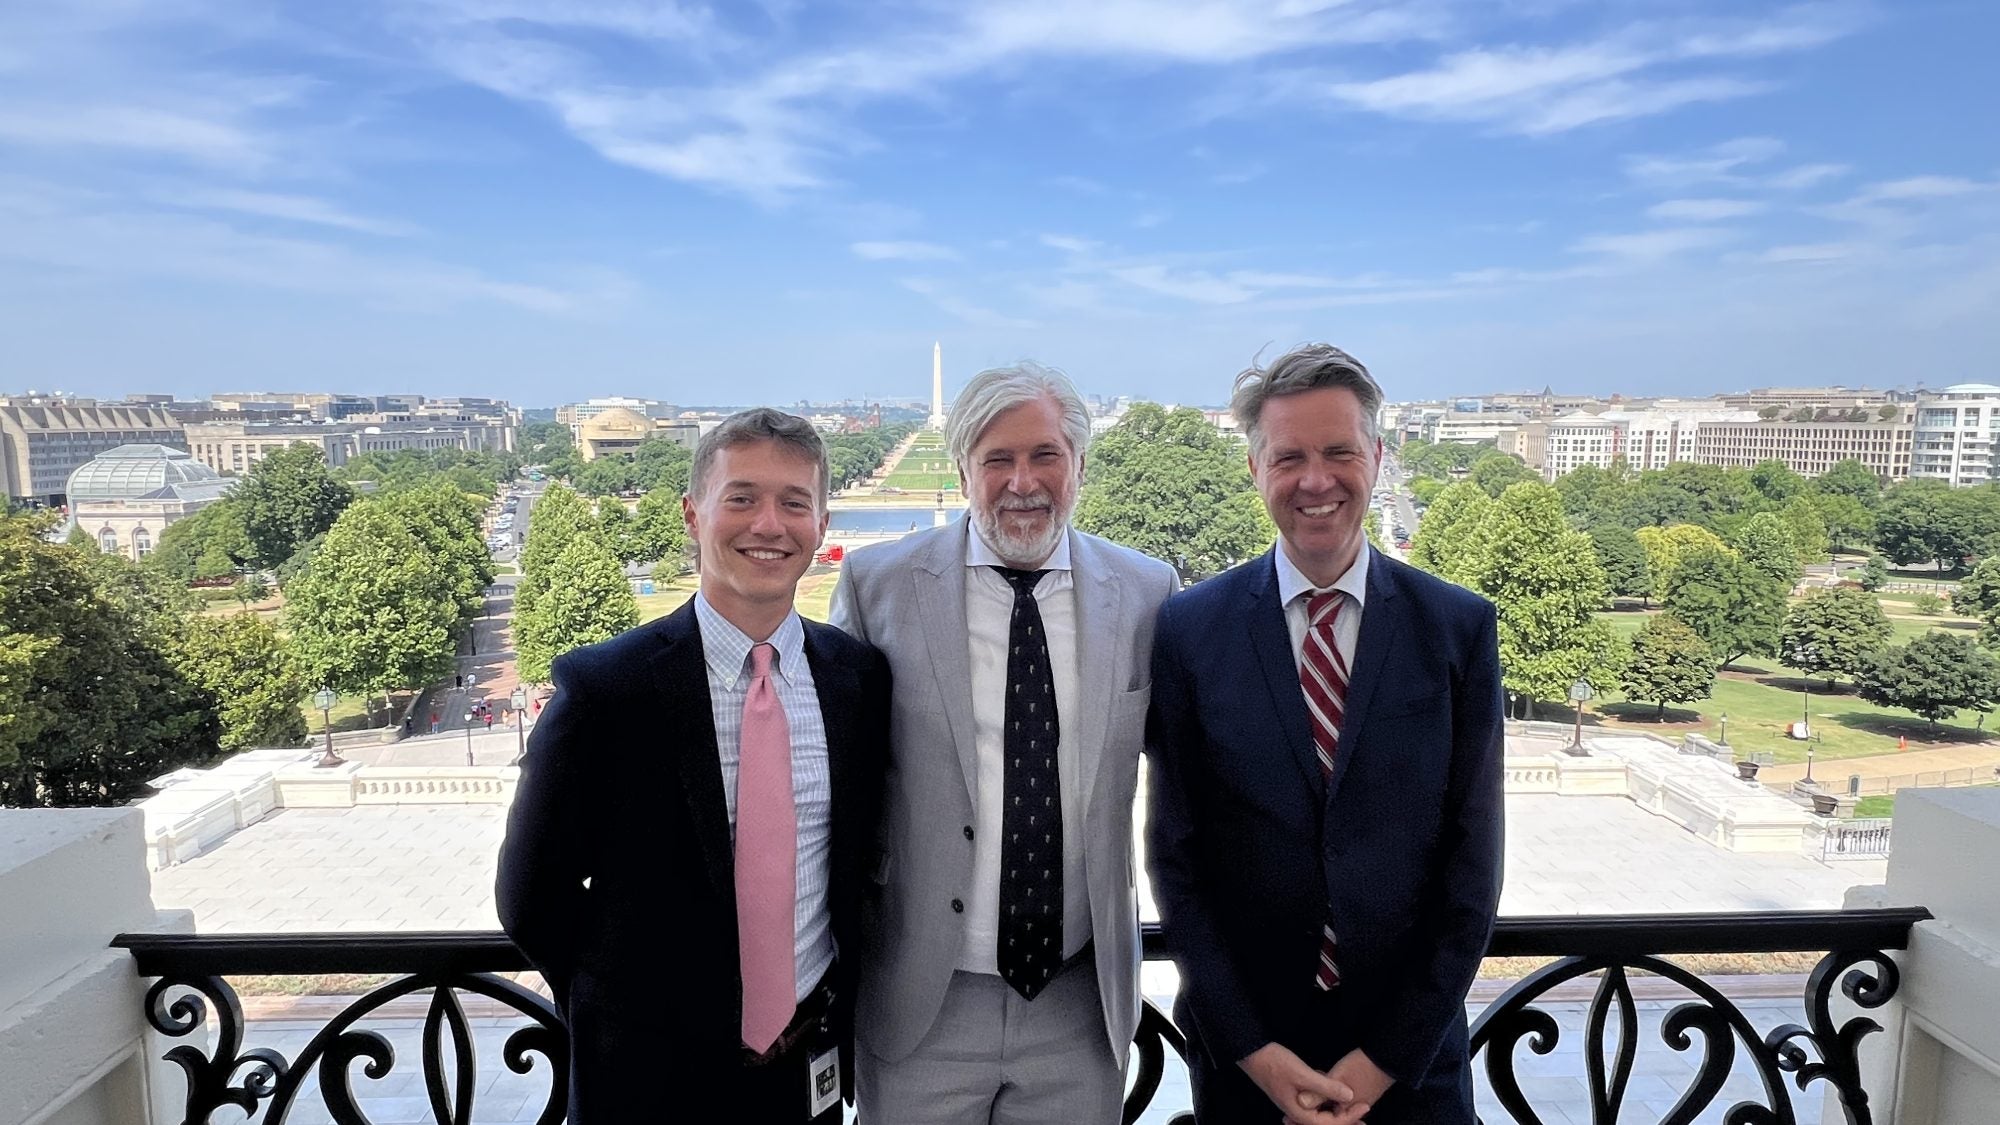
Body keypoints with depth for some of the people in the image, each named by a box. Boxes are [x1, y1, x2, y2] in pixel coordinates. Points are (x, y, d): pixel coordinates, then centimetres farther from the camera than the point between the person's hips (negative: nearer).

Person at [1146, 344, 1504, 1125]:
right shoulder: (1189, 629, -8)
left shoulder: (1461, 628, -6)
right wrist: (1254, 1049, -9)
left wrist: (1387, 1057, -8)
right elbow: (1174, 856, -5)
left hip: (1410, 1055, 0)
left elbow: (1473, 862, -5)